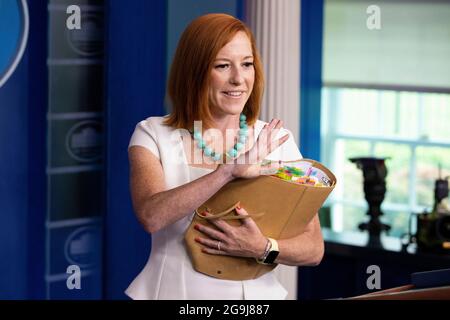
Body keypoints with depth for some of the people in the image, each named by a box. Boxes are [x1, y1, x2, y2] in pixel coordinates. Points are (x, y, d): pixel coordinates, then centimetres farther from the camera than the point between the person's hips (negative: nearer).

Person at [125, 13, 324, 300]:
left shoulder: (276, 140, 2)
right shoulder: (153, 134, 0)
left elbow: (314, 248, 0)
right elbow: (151, 216, -17)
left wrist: (263, 248, -17)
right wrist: (228, 171, -25)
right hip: (173, 291, -1)